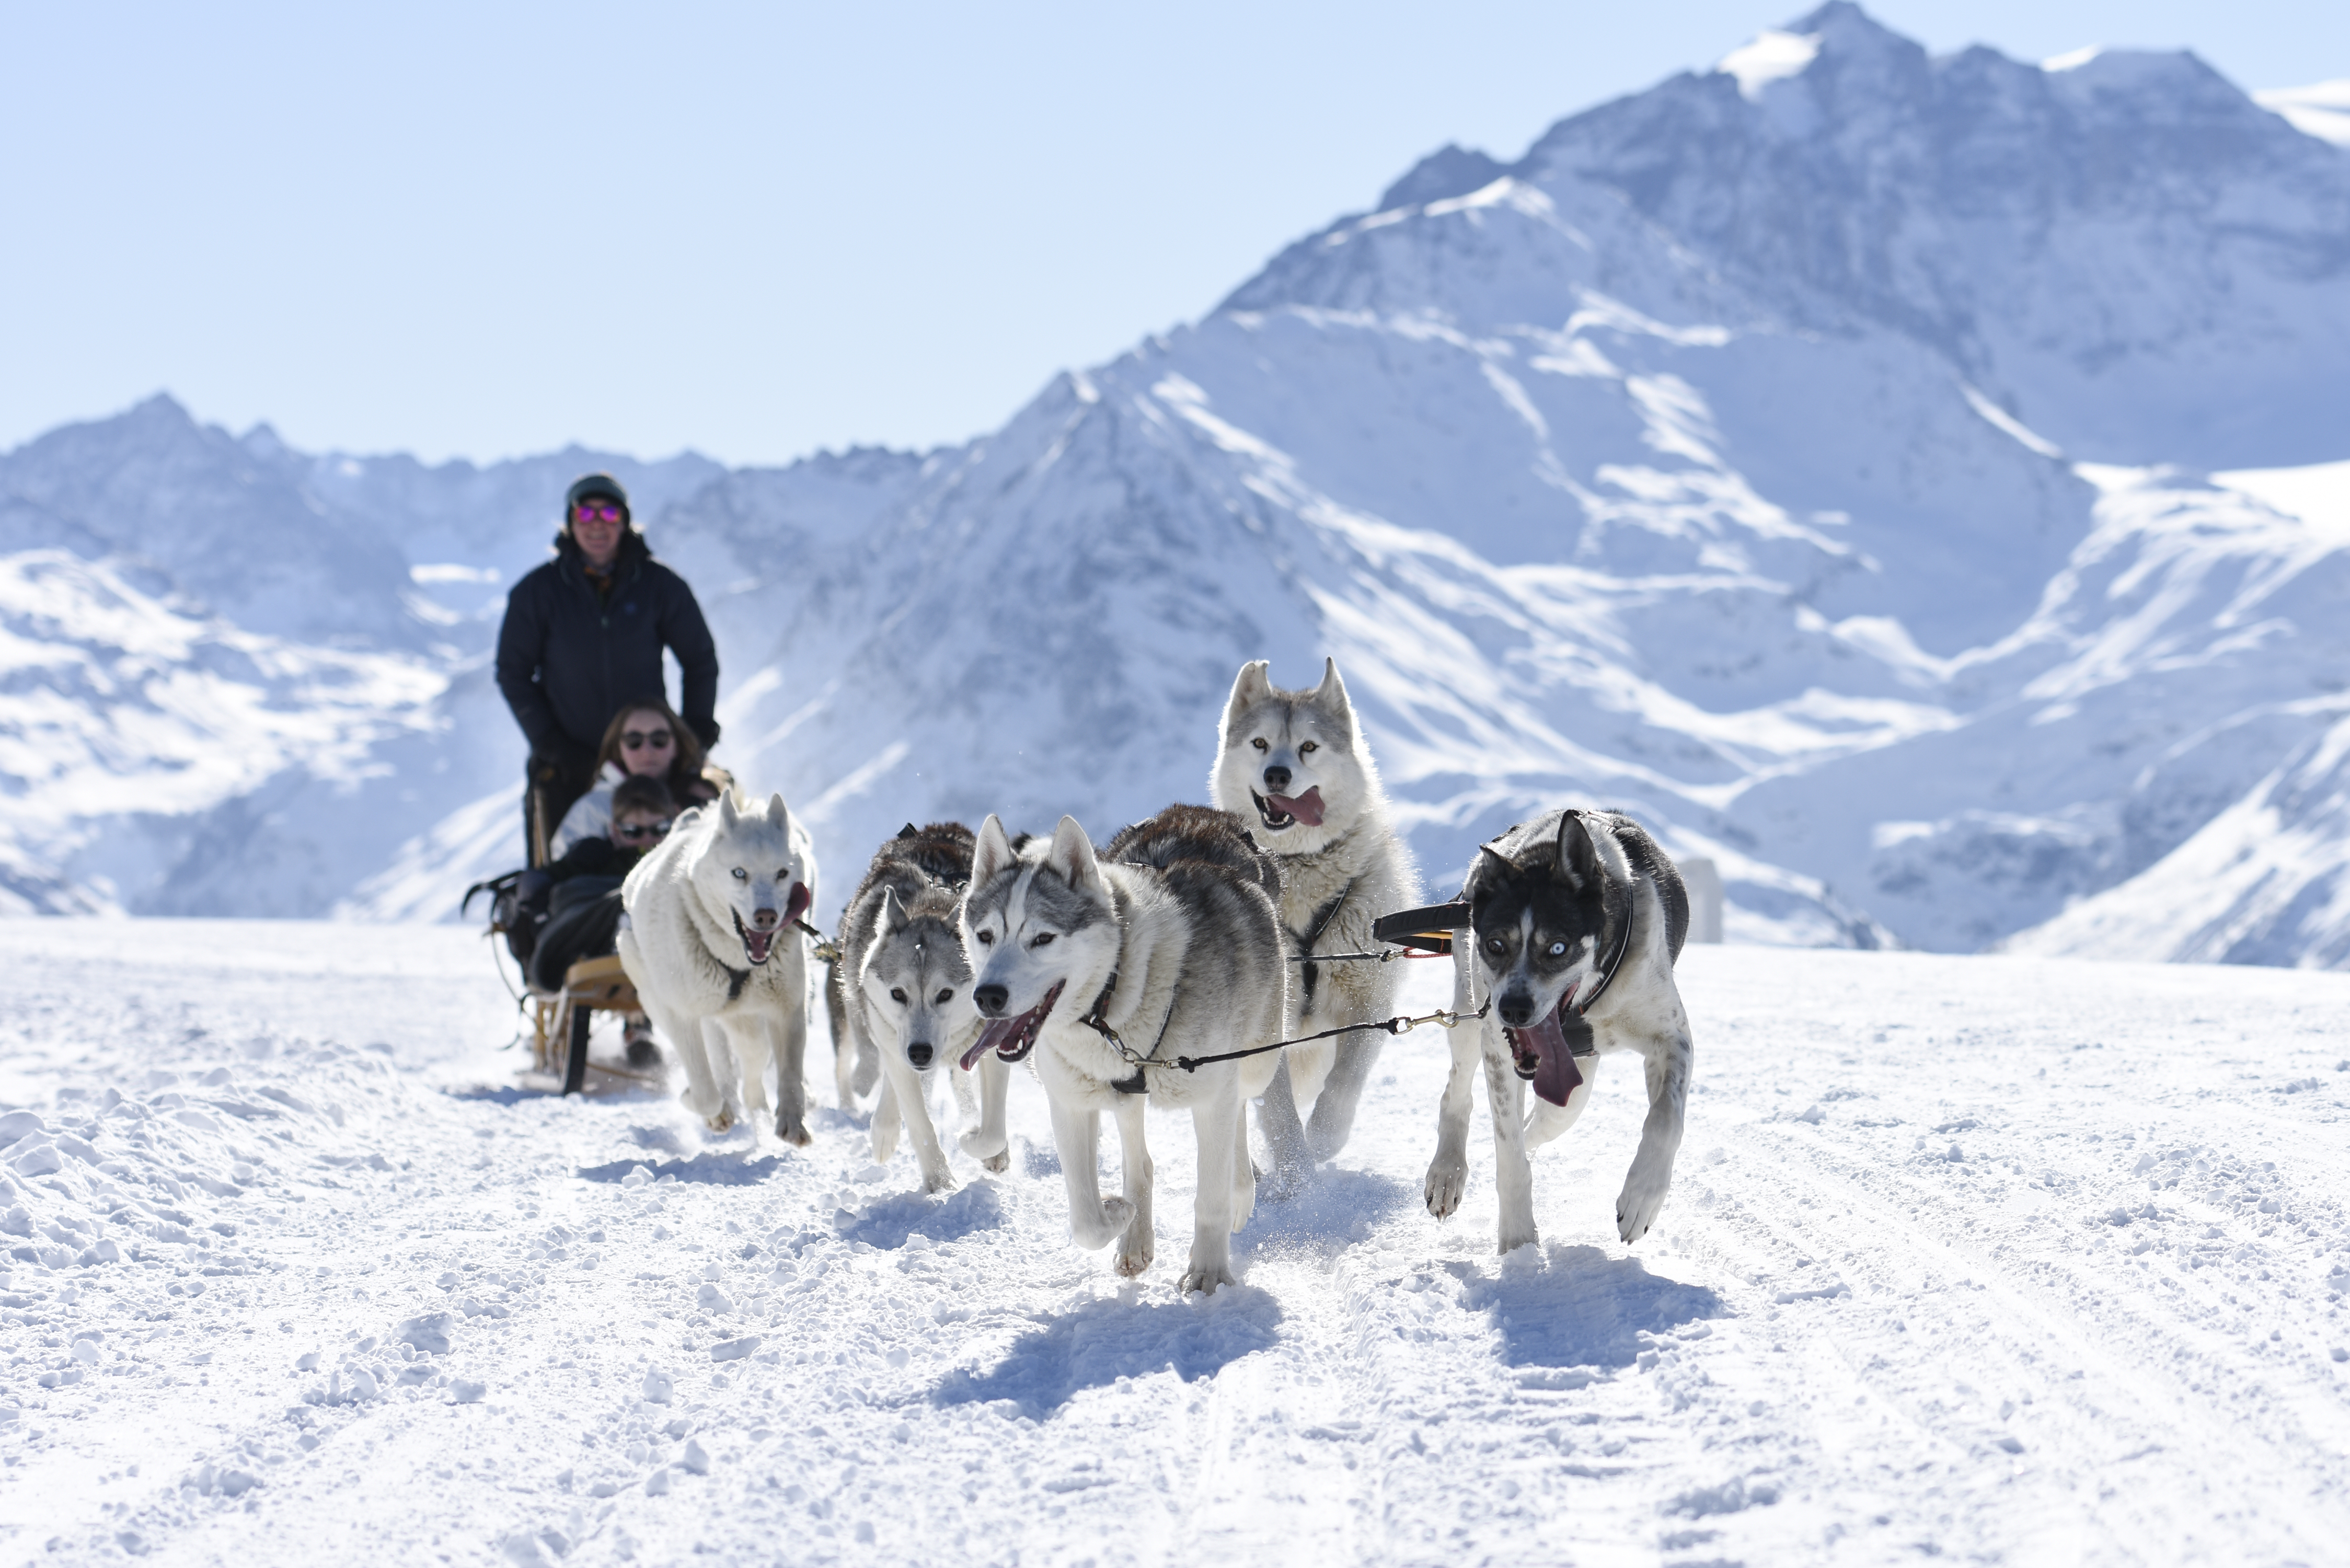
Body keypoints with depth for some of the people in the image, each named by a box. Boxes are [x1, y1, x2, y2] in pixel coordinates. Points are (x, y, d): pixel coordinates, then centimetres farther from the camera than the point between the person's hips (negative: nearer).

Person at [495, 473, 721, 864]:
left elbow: (701, 661, 12)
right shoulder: (538, 591, 1)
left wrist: (698, 730, 2)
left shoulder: (660, 586, 2)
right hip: (566, 763, 0)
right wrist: (549, 743, -3)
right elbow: (513, 674, 6)